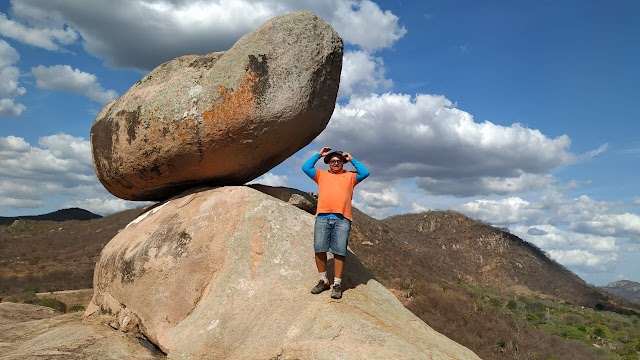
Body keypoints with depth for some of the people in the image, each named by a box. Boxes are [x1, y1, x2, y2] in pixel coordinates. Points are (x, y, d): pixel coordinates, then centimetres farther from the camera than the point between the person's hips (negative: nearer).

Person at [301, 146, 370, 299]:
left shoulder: (349, 176, 20)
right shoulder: (321, 175, 22)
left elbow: (365, 173, 8)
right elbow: (305, 167, 13)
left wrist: (352, 159, 15)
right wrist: (318, 155, 18)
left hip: (342, 219, -1)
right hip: (322, 217, 1)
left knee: (339, 251, -6)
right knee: (319, 249, -3)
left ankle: (337, 284, -1)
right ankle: (323, 281, 9)